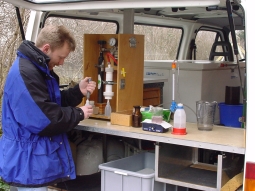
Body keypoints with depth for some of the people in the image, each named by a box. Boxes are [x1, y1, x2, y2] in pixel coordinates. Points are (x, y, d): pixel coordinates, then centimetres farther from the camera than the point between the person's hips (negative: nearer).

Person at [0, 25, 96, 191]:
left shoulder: (40, 69, 9)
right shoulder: (25, 74, -25)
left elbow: (54, 103, 15)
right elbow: (44, 120, -28)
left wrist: (79, 91, 0)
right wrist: (79, 114, -14)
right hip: (29, 161, -10)